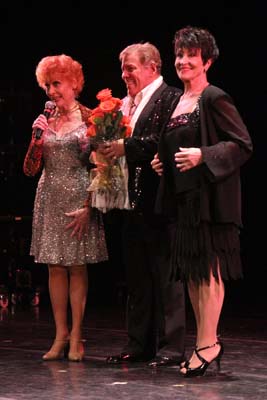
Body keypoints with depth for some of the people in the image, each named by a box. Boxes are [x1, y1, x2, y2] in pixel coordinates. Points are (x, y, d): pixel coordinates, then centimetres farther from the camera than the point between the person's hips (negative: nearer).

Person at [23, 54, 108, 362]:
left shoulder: (90, 119, -3)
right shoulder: (44, 122, 8)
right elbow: (30, 170, 7)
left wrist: (88, 207, -13)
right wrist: (37, 138, -9)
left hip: (79, 199, -4)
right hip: (50, 199, 4)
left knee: (77, 266, -1)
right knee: (55, 267, 4)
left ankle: (76, 337, 4)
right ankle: (60, 335, 10)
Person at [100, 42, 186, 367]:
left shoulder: (169, 98, -10)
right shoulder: (127, 103, 15)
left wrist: (126, 146, -22)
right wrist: (108, 143, -1)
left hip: (159, 202, -8)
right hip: (133, 201, 9)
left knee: (164, 274, -1)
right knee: (136, 276, 13)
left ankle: (170, 346, 4)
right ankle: (139, 344, 20)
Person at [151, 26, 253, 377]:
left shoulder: (215, 99, -9)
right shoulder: (176, 102, 16)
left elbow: (243, 145, -13)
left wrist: (203, 156, -23)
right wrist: (162, 161, 11)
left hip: (210, 196, -9)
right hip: (183, 196, 9)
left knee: (208, 271, -7)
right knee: (191, 272, 10)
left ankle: (207, 344, -4)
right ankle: (207, 342, 18)